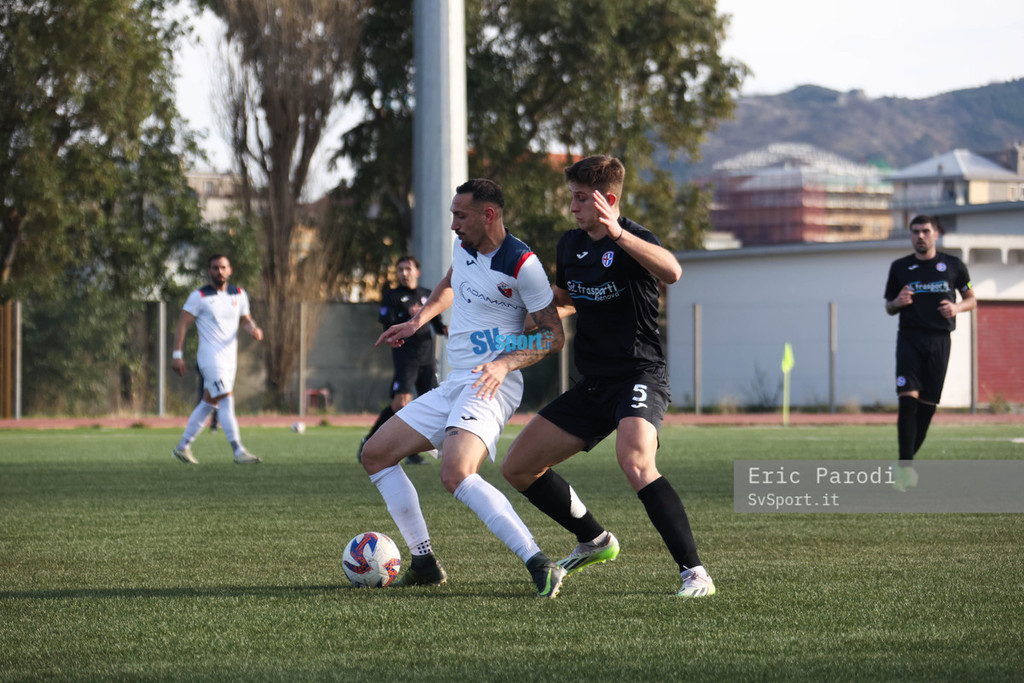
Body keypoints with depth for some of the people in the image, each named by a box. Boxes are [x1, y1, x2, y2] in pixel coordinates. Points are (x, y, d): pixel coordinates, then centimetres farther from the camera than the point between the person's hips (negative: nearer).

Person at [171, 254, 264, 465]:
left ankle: (183, 446, 23)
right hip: (210, 358, -7)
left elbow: (245, 319, 20)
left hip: (230, 358, 7)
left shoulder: (239, 295, 10)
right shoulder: (199, 297, -6)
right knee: (226, 401, -16)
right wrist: (177, 354, -10)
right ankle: (238, 451, -18)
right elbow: (182, 324, -5)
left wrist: (253, 329, -4)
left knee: (208, 404, 13)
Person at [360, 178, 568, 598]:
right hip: (452, 385, 10)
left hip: (491, 386, -10)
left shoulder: (522, 264, -15)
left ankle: (540, 566, -38)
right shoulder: (463, 246, 8)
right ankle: (424, 564, 13)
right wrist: (416, 322, 21)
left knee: (456, 474, -33)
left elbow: (554, 335, -11)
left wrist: (506, 362, -24)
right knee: (375, 455, 11)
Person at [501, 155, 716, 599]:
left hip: (639, 376, -8)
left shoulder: (632, 240, -13)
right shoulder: (570, 245, 11)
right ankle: (593, 541, 28)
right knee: (517, 466, 10)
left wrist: (617, 234, -46)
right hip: (593, 384, 8)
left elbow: (671, 272, -37)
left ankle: (694, 572, -29)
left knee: (635, 464, -35)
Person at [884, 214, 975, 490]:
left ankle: (904, 466, 15)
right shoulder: (899, 267, 8)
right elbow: (889, 306, 17)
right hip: (909, 339, -1)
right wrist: (897, 303, -7)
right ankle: (906, 466, -19)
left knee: (928, 405, 2)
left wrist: (957, 307, -6)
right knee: (908, 398, -17)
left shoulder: (953, 266, 7)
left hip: (939, 341, 1)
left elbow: (971, 299, 15)